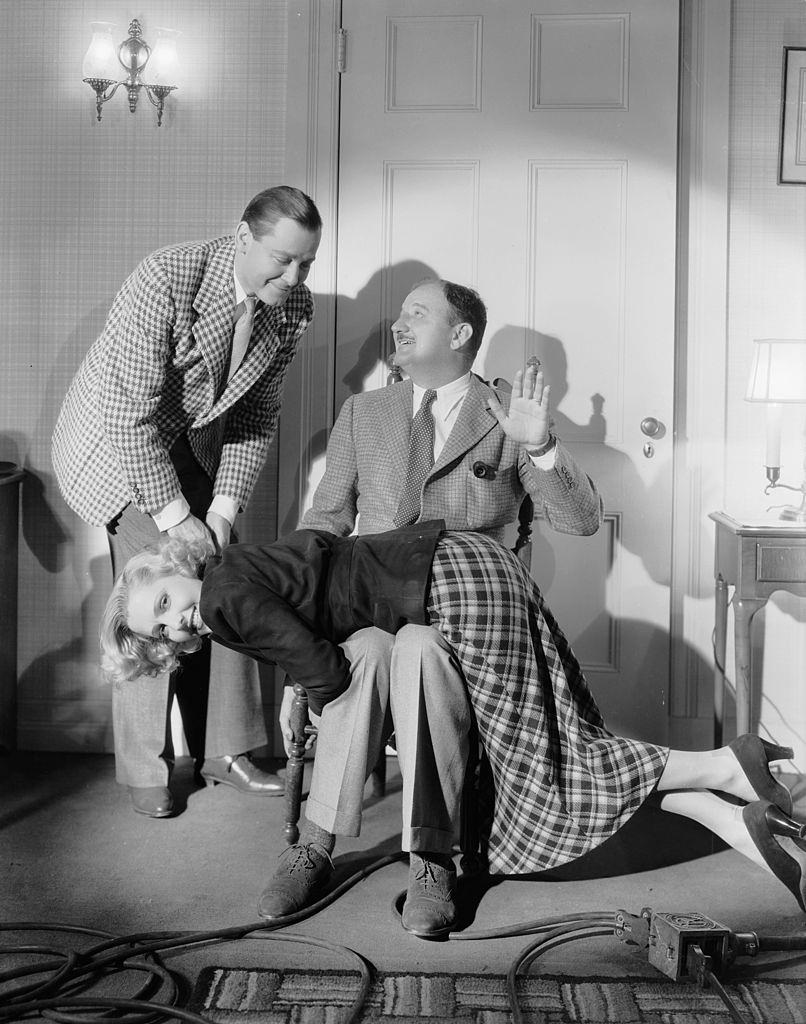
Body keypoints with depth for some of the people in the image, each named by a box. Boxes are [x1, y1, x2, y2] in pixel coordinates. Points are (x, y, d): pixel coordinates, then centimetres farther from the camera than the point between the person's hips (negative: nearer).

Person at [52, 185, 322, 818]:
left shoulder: (293, 307, -11)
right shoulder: (166, 280, -31)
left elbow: (258, 416, -2)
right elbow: (131, 411, -29)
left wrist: (224, 507, -11)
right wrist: (174, 516, -26)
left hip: (196, 445, 6)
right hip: (117, 441, -6)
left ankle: (224, 751, 13)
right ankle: (144, 768, 2)